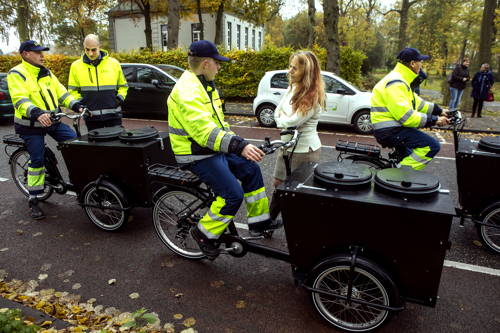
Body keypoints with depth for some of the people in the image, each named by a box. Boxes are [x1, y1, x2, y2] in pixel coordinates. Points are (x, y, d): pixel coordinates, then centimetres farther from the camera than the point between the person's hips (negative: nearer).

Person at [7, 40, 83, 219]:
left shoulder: (46, 73, 12)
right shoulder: (16, 74, -9)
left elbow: (61, 92, 8)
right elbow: (20, 100, -23)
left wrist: (76, 105, -8)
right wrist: (37, 113, -40)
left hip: (52, 121, 6)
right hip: (31, 126, -6)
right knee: (37, 160, -2)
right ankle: (33, 199, 13)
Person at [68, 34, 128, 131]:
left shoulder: (114, 63, 5)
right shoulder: (76, 66, 5)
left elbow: (122, 85, 16)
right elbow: (73, 90, 12)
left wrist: (120, 97, 0)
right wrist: (79, 102, -3)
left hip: (113, 115, 0)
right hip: (91, 116, 1)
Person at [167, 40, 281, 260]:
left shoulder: (205, 85, 12)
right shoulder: (188, 91, -23)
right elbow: (204, 130, -36)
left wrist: (236, 142, 10)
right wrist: (239, 146, -43)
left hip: (213, 149, 10)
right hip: (197, 155, -10)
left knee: (250, 169, 9)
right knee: (233, 194, -17)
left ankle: (260, 222, 20)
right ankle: (204, 234, 5)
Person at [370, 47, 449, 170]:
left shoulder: (401, 79, 16)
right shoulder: (395, 83, -18)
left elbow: (417, 103, 21)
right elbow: (406, 117, -24)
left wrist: (439, 111, 15)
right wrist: (435, 120, -16)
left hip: (392, 127, 11)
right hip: (388, 131, -11)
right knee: (432, 146, -18)